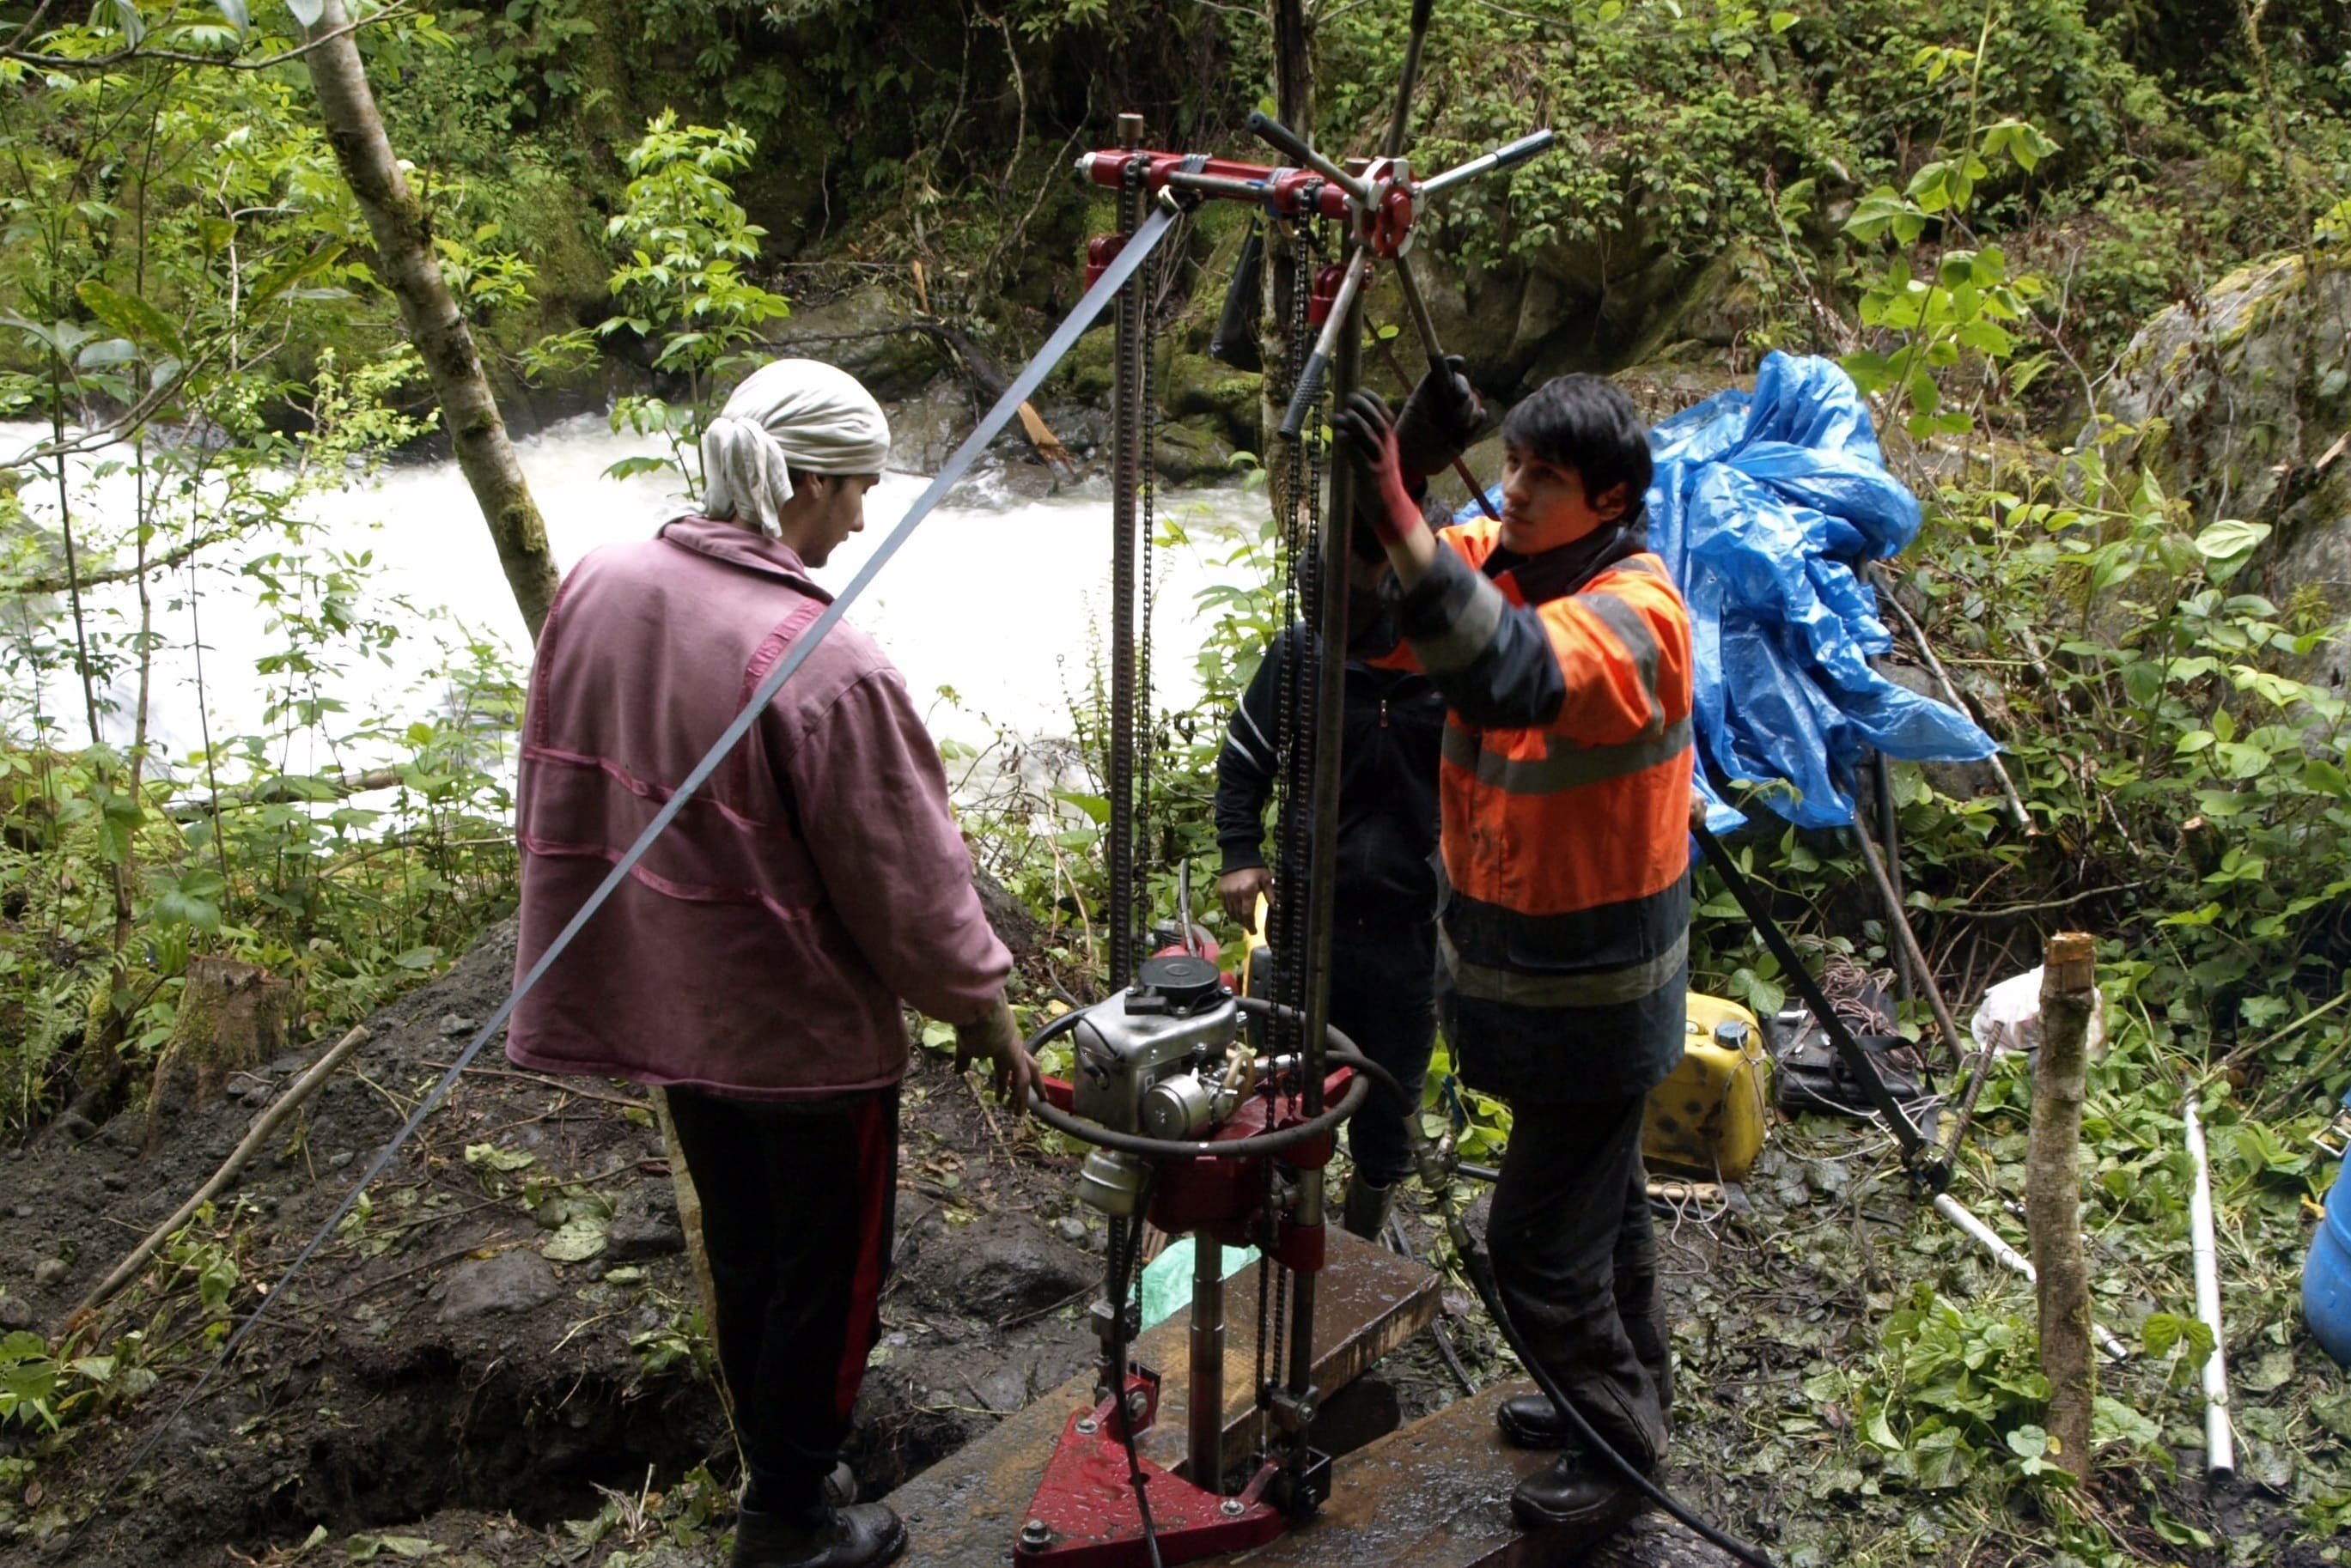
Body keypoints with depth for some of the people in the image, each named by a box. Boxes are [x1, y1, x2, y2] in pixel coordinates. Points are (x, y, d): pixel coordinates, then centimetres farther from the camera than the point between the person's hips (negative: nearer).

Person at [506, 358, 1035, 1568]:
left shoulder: (595, 591, -4)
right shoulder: (820, 661, -27)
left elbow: (558, 797, 9)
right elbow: (906, 874, -19)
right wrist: (981, 1006, -3)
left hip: (665, 1002, 7)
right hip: (809, 1027, -7)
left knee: (743, 1257, 25)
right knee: (827, 1276, 14)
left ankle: (772, 1458, 43)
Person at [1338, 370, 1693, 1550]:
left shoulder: (1636, 613, -25)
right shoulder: (1495, 561, 0)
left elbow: (1511, 671, -45)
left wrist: (1400, 516, -54)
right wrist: (1346, 491, -28)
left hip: (1590, 996, -8)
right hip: (1519, 957, 8)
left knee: (1540, 1237, 1)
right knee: (1601, 1196, 25)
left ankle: (1619, 1441, 24)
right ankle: (1628, 1396, 45)